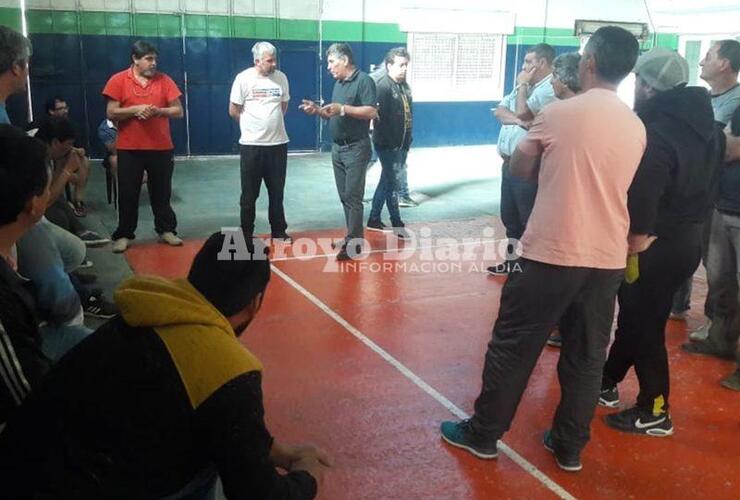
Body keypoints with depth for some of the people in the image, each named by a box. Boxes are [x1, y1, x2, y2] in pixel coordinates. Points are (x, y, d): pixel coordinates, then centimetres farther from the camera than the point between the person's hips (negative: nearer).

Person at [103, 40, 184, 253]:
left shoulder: (164, 80, 4)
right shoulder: (118, 80, -1)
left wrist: (158, 111, -15)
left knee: (162, 192, 10)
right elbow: (111, 113, -4)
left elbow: (178, 111, 3)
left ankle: (166, 230, 21)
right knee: (128, 194, 4)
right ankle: (123, 235, 12)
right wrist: (135, 109, -18)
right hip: (129, 148, -1)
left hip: (161, 147, 2)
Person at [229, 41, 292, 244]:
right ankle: (246, 234, 17)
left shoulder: (281, 77, 2)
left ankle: (278, 231, 24)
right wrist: (253, 125, 8)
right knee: (249, 193, 6)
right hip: (251, 145, -3)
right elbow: (233, 111, -4)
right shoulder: (244, 78, -9)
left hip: (278, 143, 3)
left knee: (277, 191, 12)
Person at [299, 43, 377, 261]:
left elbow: (371, 112, -20)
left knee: (353, 197, -7)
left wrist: (343, 108, -25)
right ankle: (352, 237, 18)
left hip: (356, 149, -8)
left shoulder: (364, 80, -10)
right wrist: (318, 110, 3)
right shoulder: (338, 84, 15)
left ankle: (354, 243, -2)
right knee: (344, 197, 10)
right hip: (337, 148, 8)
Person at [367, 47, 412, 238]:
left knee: (387, 181, 15)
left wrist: (408, 141, 12)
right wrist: (390, 143, -19)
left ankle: (374, 220, 25)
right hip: (388, 145, -9)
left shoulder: (404, 86, 11)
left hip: (401, 145, 9)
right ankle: (397, 224, 9)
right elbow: (380, 117, -20)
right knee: (392, 183, 0)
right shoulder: (383, 86, -15)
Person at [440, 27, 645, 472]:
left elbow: (518, 169, 4)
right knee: (587, 356, 14)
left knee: (513, 346, 8)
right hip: (609, 258, 5)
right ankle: (570, 446, 26)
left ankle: (483, 433, 21)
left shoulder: (559, 113, -8)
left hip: (553, 253, -5)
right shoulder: (637, 128, 6)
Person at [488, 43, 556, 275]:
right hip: (509, 162, 9)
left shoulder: (550, 89, -12)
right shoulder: (525, 87, 17)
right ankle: (513, 260, 30)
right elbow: (499, 111, 7)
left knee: (528, 219, -1)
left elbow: (521, 112, -20)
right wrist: (519, 120, -13)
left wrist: (522, 85, -4)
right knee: (509, 216, 17)